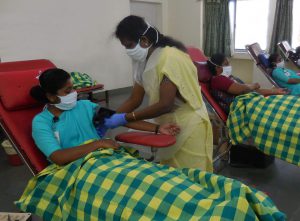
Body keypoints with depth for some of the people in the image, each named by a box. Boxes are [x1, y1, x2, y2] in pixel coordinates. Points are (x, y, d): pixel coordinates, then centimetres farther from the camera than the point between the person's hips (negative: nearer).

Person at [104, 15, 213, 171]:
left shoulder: (170, 57, -24)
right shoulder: (144, 61, 1)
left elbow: (165, 105, -27)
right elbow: (135, 100, 3)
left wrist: (124, 118, -25)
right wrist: (109, 118, -7)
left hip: (188, 127, -7)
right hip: (169, 126, 8)